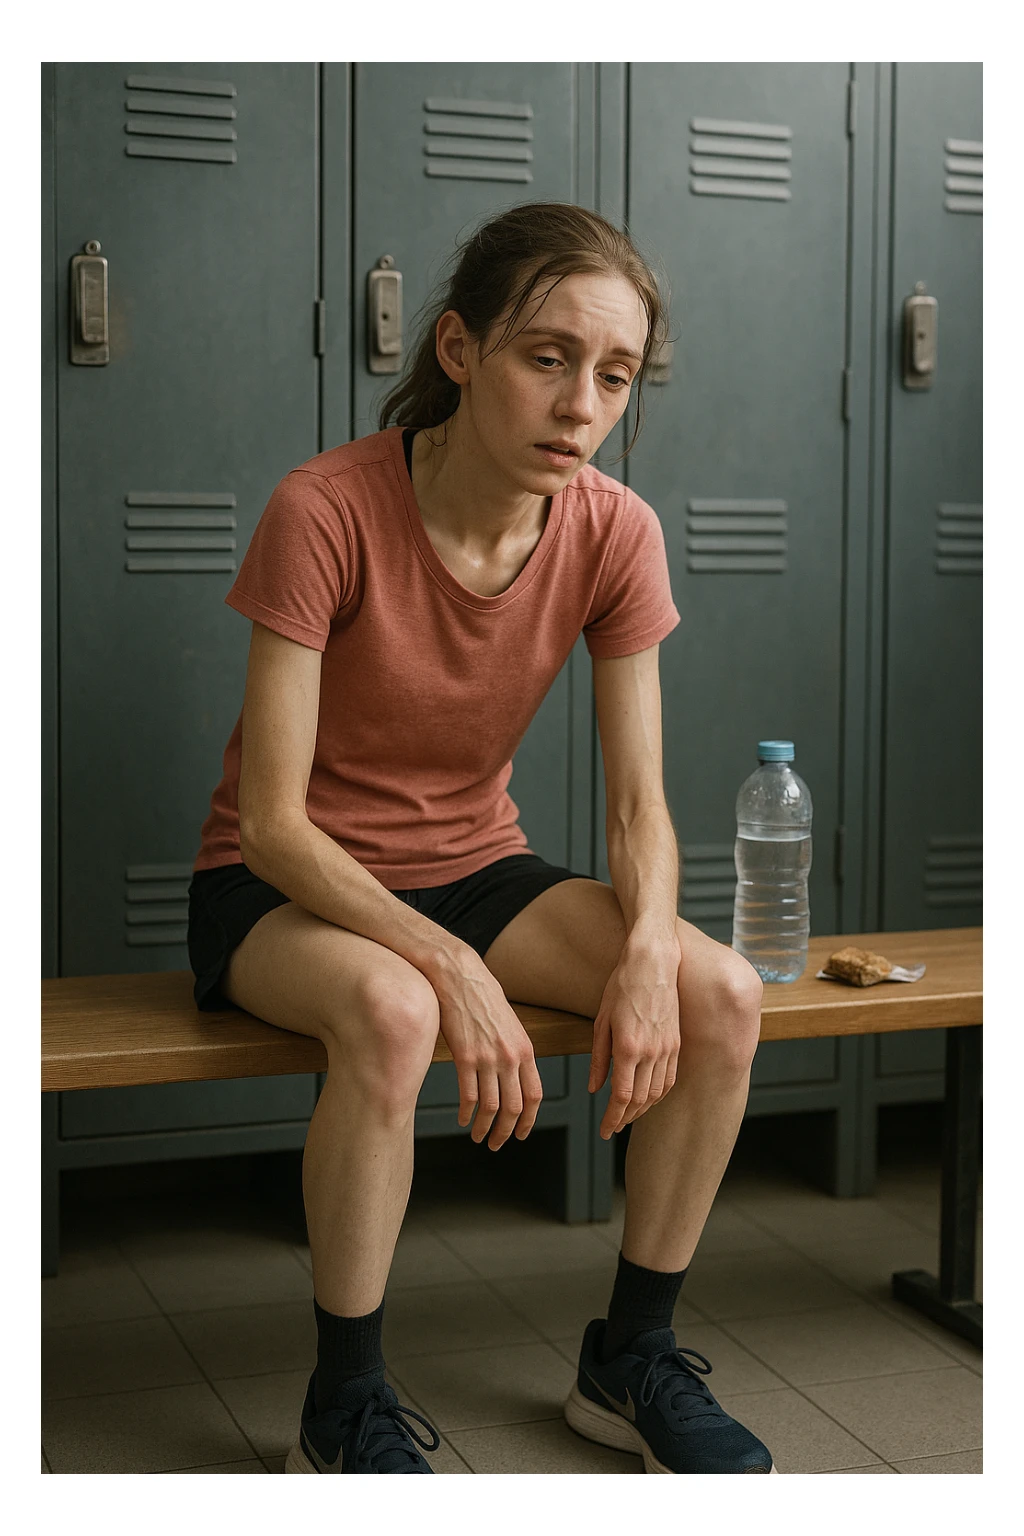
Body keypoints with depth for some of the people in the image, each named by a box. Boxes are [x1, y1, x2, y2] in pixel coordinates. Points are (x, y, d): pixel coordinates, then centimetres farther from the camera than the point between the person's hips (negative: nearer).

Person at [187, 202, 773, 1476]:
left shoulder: (613, 532, -10)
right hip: (289, 888, -4)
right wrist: (450, 965, -35)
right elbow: (272, 820, -23)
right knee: (391, 1014, -38)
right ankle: (345, 1411, -15)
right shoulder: (326, 511, -24)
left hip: (474, 869, 5)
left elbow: (639, 807, -6)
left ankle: (630, 1357, 3)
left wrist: (649, 947, -27)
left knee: (723, 994, -18)